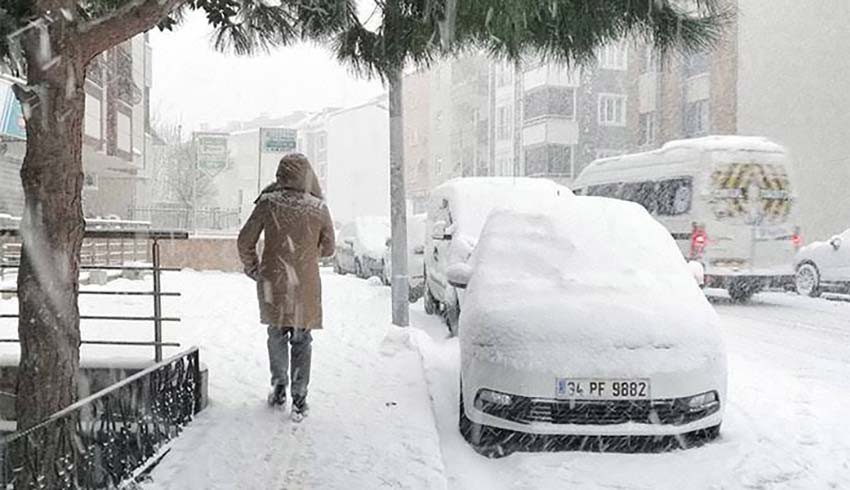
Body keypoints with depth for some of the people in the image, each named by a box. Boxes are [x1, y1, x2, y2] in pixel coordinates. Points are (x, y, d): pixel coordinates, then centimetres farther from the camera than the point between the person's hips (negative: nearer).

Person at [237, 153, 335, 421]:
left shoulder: (268, 203, -7)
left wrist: (252, 269, 15)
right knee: (301, 340, 9)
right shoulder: (319, 208, -6)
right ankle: (299, 399, 9)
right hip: (306, 286, 0)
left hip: (273, 283, 0)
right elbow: (328, 248, 6)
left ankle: (279, 388, 24)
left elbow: (245, 241, -1)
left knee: (277, 336, 19)